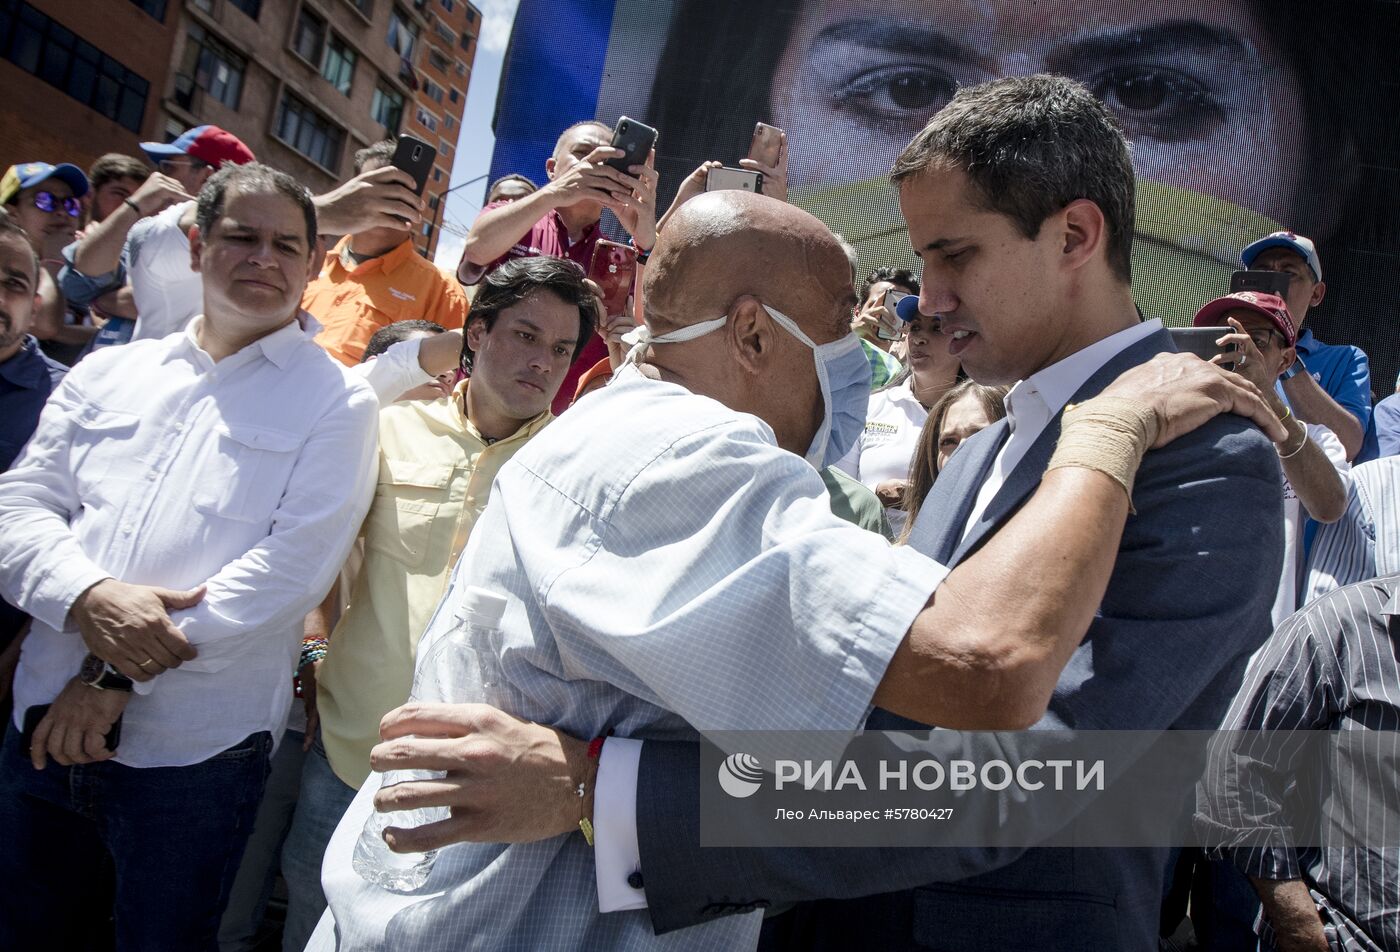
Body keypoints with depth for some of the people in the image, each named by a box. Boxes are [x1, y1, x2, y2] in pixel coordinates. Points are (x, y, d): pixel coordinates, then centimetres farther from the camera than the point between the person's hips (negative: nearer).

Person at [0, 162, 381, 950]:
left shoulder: (336, 402, -5)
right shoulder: (106, 373, 9)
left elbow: (292, 567, -14)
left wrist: (119, 678, -16)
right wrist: (88, 597, -17)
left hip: (191, 756, -4)